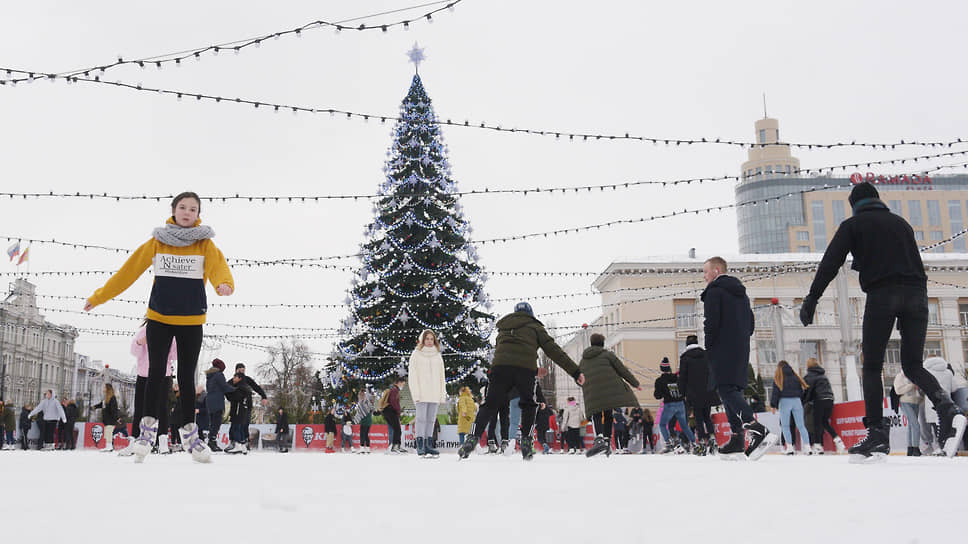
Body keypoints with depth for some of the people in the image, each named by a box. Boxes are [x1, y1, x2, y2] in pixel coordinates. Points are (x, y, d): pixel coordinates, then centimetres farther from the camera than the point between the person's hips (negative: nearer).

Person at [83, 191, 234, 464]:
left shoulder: (205, 244, 0)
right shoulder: (157, 242, 2)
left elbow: (218, 266, -18)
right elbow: (129, 270, 4)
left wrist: (224, 284, -41)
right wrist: (98, 296, 3)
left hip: (191, 321, 0)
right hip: (159, 318, 0)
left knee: (187, 376, 5)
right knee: (156, 372, -4)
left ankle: (189, 431, 18)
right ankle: (149, 426, 10)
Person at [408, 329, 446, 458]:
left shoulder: (437, 356, 16)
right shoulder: (416, 355, 3)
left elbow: (441, 376, 16)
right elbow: (412, 375, -2)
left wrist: (442, 394, 8)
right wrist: (416, 394, -11)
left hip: (434, 393, 4)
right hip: (422, 393, -4)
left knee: (431, 419, 4)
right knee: (421, 418, -10)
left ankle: (428, 445, 7)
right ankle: (420, 446, -9)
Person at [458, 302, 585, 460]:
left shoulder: (503, 328, 32)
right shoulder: (534, 327, 21)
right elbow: (553, 349, 13)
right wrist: (575, 371, 12)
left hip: (500, 365, 2)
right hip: (526, 368, -2)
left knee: (490, 404, 6)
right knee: (528, 405, 16)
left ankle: (473, 438, -9)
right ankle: (526, 442, 6)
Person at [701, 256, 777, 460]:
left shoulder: (714, 290, -6)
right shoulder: (741, 292, 21)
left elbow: (711, 322, -14)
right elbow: (750, 323, 21)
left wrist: (708, 349, -7)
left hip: (722, 350, -9)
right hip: (741, 351, 9)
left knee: (726, 390, -14)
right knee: (733, 391, 9)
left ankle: (758, 431, -29)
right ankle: (737, 440, 4)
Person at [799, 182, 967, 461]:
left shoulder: (853, 225, 9)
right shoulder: (901, 223, 24)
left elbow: (830, 263, 0)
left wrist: (811, 300, -3)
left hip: (881, 294, -4)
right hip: (916, 294, 4)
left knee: (872, 367, 1)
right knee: (913, 365, 11)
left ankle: (877, 435, -7)